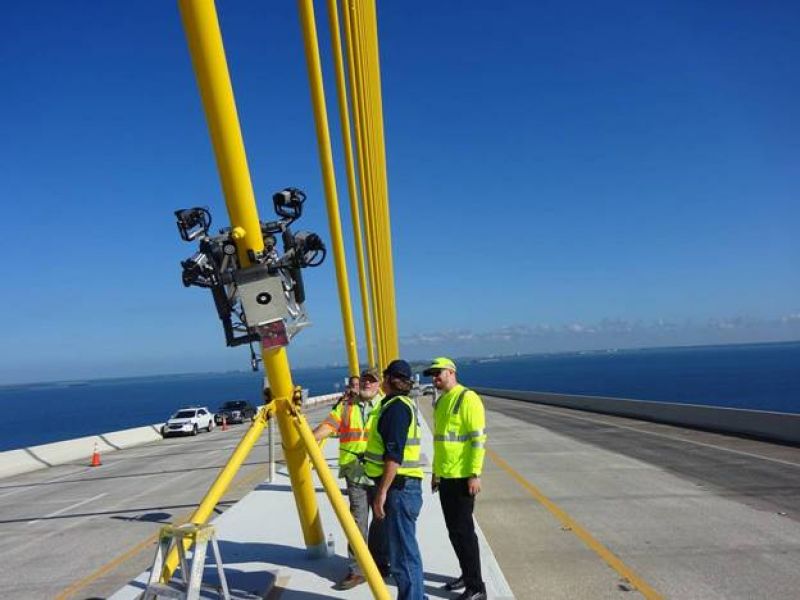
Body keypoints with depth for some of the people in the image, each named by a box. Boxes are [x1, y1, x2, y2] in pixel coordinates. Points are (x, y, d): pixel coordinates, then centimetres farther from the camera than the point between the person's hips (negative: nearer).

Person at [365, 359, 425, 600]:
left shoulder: (397, 406, -15)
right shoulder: (404, 403, 15)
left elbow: (394, 455, -22)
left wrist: (382, 492, -20)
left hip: (399, 487, -10)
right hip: (404, 486, 10)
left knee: (403, 553, -4)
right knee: (405, 548, 17)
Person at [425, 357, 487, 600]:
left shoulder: (467, 398, -13)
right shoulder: (441, 401, 14)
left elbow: (479, 438, -18)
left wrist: (475, 474, -21)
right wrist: (435, 471, 20)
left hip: (462, 478, -9)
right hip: (445, 477, 9)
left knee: (463, 531, -3)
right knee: (453, 530, 16)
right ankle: (467, 575, 31)